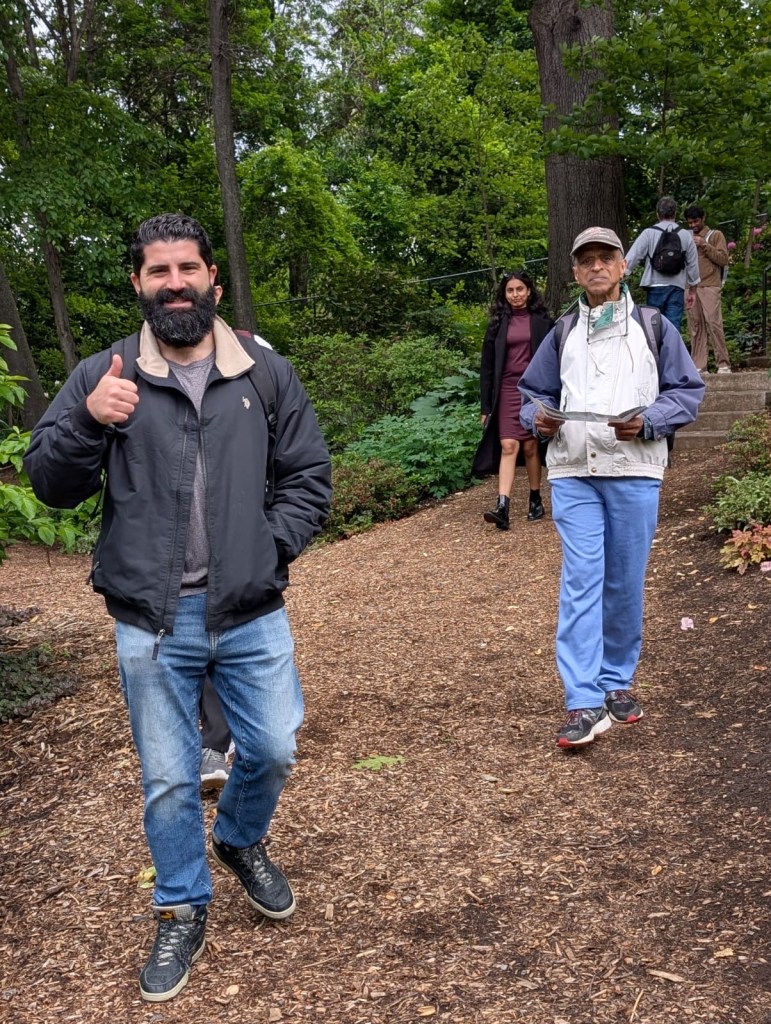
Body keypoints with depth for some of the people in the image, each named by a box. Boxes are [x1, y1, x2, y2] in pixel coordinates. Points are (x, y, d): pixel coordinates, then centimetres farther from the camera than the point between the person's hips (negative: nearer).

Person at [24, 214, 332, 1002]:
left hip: (252, 615, 1)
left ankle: (240, 840, 46)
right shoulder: (102, 376, -1)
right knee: (168, 779, 10)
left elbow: (307, 476, 8)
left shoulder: (266, 374, 3)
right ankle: (182, 913, 33)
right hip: (150, 624, -1)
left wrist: (273, 547, -6)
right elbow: (49, 484, -3)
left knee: (272, 751, 12)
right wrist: (88, 421, -21)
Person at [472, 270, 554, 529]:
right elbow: (487, 367, 9)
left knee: (530, 446, 4)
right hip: (507, 391, 1)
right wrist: (486, 406, 5)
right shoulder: (498, 324, 8)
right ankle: (502, 507, -18)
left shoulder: (542, 322, 4)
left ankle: (535, 500, 19)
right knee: (508, 446, -10)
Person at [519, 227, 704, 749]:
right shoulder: (562, 334, 15)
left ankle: (617, 682, 24)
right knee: (580, 583, -8)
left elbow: (688, 390, 5)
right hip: (573, 475, 1)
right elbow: (533, 390, 19)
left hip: (634, 473, -1)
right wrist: (538, 417, -4)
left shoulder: (653, 327, 8)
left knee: (626, 583, 6)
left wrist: (647, 421, -12)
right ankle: (585, 704, -10)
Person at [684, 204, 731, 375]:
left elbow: (723, 259, -1)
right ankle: (699, 365, -3)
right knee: (695, 327, -2)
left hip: (710, 287, -4)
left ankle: (723, 364, -10)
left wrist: (704, 245, -9)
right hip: (691, 287, 4)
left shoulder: (715, 235, 9)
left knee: (714, 324, -12)